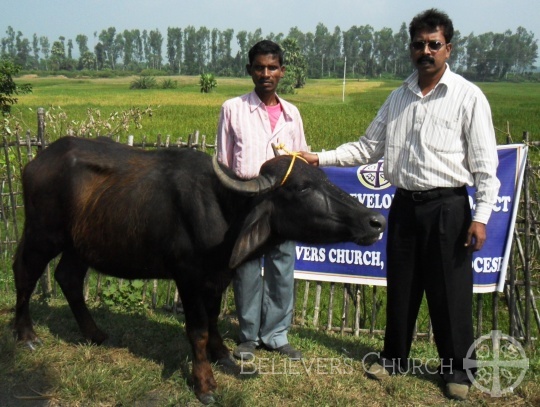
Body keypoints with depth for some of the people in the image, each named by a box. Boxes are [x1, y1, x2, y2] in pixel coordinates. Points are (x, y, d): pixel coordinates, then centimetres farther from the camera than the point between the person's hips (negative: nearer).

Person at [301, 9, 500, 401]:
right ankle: (394, 358, 31)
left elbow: (485, 163, -7)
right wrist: (320, 158, 2)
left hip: (447, 207, -4)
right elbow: (368, 148, 12)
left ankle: (458, 369, 23)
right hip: (404, 205, 5)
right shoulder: (398, 98, 9)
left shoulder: (468, 96, -5)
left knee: (450, 292, 4)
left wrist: (481, 217, -14)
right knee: (401, 286, 14)